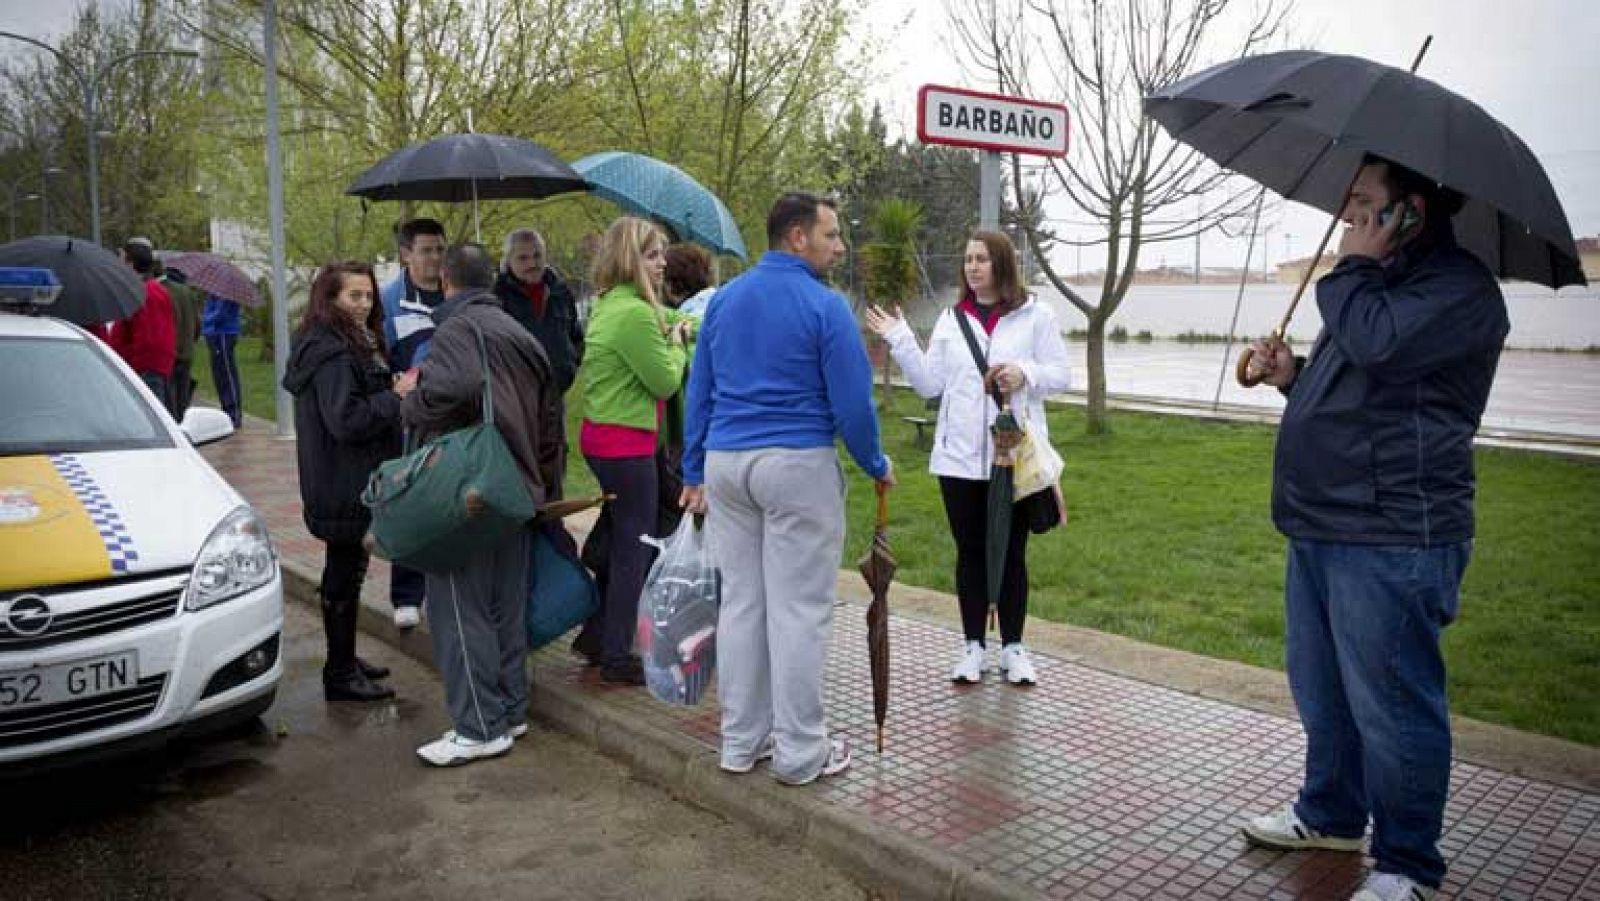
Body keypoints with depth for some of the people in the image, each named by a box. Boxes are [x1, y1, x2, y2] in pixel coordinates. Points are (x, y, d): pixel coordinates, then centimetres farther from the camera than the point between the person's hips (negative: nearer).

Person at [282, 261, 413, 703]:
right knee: (344, 572, -1)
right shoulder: (332, 354, -19)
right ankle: (340, 675, 10)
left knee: (346, 568, 19)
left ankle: (344, 660, 32)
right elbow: (346, 420, -25)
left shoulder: (351, 345, 14)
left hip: (348, 482, 11)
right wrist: (396, 396, -19)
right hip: (344, 487, -11)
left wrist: (393, 391, 5)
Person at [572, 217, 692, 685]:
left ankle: (596, 635, 31)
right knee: (634, 550, 1)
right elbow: (665, 381, -16)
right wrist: (676, 344, 0)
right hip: (626, 442, -10)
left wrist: (672, 330, 0)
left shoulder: (609, 305, 13)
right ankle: (617, 657, 10)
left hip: (604, 437, 10)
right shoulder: (634, 313, -19)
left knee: (618, 542, 21)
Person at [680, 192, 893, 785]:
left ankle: (740, 741, 22)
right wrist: (877, 466, 6)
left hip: (725, 463, 6)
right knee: (798, 609, 2)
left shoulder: (724, 299, 10)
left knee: (740, 602, 13)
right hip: (799, 467, -6)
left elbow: (698, 393, 12)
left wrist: (694, 474, 18)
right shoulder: (824, 306, -9)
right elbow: (852, 404, -10)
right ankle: (799, 752, 11)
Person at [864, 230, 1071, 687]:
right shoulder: (950, 319, 9)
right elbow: (930, 384, 4)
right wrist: (900, 341, -5)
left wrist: (1026, 374, -17)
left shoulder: (1036, 316, 1)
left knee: (1012, 552, 8)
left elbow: (1061, 374, 1)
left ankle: (1013, 647, 20)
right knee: (970, 552, 10)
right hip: (960, 457, 2)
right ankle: (972, 645, 21)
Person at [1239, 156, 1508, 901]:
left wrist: (1353, 265, -10)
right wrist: (1293, 374, 10)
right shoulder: (1383, 281, 22)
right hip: (1324, 526, 10)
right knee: (1322, 692, 20)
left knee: (1391, 706, -1)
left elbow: (1379, 345, -28)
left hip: (1390, 539, -10)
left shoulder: (1458, 286, -10)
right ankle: (1329, 814, 38)